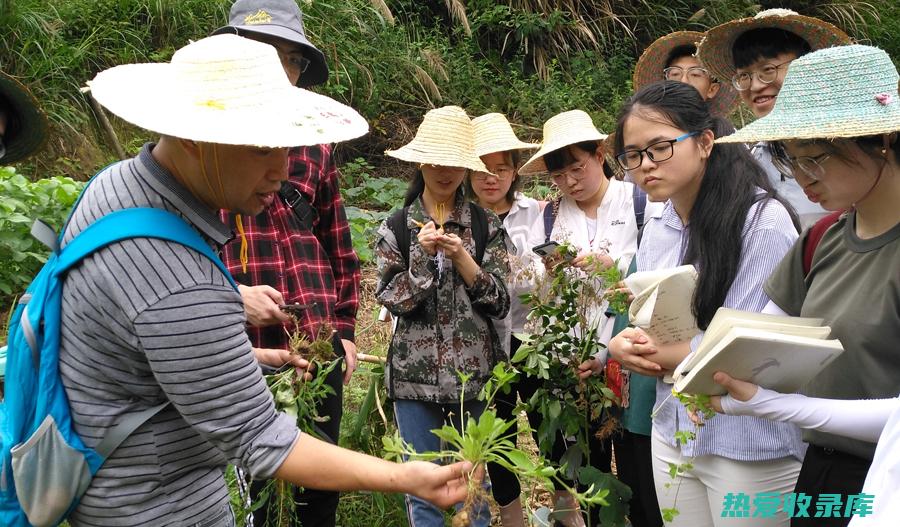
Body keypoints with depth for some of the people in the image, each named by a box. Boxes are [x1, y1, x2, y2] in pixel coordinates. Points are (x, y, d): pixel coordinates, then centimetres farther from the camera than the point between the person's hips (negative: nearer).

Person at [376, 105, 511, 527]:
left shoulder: (486, 226, 2)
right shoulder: (396, 228, 2)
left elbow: (499, 303, -3)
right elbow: (392, 301, -4)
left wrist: (460, 256, -15)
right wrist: (422, 254, -15)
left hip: (474, 371, 0)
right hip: (415, 374, 0)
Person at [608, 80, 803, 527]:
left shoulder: (763, 220, -17)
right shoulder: (655, 230, 5)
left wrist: (653, 354, -11)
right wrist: (625, 345, -12)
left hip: (752, 447, -6)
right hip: (672, 433, 6)